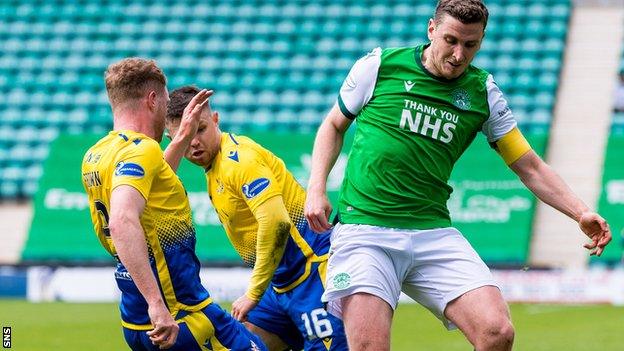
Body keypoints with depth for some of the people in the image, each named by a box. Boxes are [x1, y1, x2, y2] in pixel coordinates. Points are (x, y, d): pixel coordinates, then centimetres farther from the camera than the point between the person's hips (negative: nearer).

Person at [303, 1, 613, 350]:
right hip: (364, 229, -2)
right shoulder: (379, 65, 2)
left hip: (434, 234, 2)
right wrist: (316, 188, 2)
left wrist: (581, 213, -1)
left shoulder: (483, 92, 7)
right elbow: (334, 126, 16)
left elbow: (530, 167, 12)